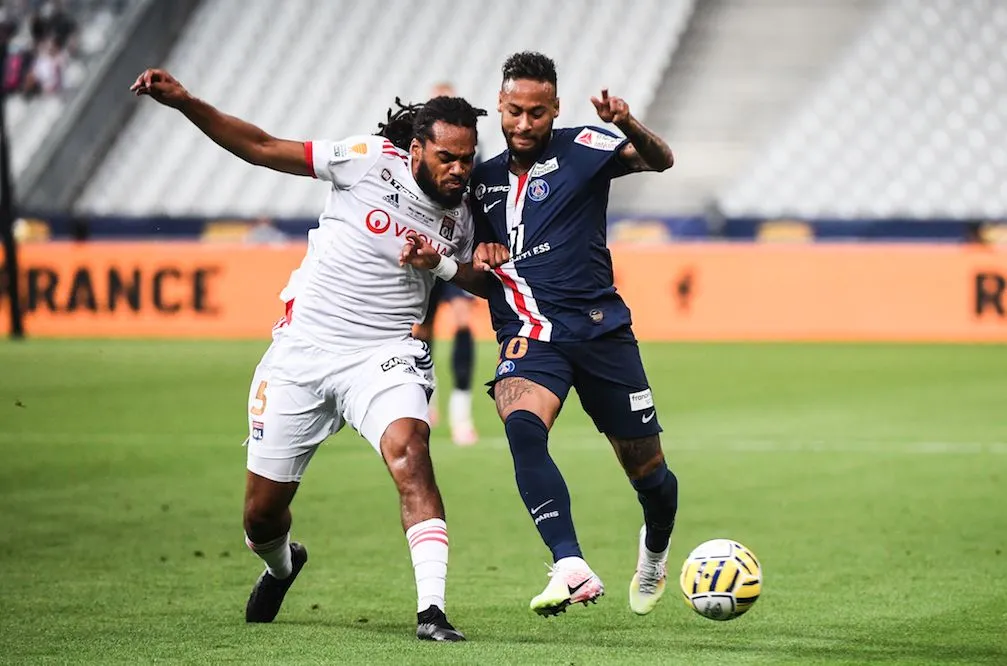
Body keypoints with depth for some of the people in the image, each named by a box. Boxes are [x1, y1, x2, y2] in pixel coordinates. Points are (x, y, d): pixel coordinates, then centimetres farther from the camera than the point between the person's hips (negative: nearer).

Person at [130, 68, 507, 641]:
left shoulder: (460, 215, 2)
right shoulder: (371, 160, -9)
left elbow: (465, 278, 22)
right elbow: (263, 148, -7)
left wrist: (482, 266, -2)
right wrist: (184, 102, -16)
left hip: (382, 356, 1)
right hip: (301, 352, -1)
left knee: (410, 452, -31)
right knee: (262, 513, 6)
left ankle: (432, 611, -36)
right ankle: (282, 566, 44)